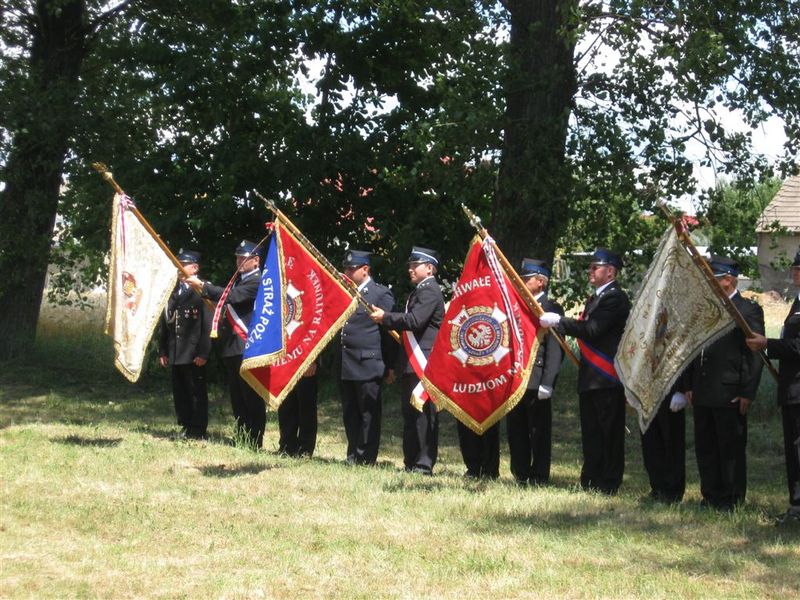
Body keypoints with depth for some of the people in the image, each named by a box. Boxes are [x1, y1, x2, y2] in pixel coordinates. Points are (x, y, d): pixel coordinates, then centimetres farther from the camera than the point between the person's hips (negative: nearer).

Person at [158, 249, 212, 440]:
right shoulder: (172, 291, 13)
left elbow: (208, 326, -10)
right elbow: (165, 322, 16)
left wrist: (203, 353, -15)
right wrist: (162, 351, 11)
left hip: (194, 354, -6)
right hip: (175, 353, 6)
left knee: (197, 392, 1)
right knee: (180, 393, 10)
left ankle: (198, 431, 7)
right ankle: (186, 427, 19)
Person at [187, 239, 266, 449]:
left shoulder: (257, 282, -9)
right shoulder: (238, 280, 20)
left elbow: (232, 296, -22)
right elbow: (227, 301, 30)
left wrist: (203, 285, -19)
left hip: (247, 348, -9)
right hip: (231, 348, 9)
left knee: (252, 398, -6)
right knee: (237, 399, 12)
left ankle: (255, 442, -3)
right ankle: (242, 439, 18)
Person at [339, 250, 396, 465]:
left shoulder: (382, 294, -4)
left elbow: (390, 330, -5)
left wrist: (390, 365, -6)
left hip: (368, 365, -6)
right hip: (345, 366, 7)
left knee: (368, 414, 0)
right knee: (350, 414, 11)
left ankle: (366, 459, 5)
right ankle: (353, 456, 19)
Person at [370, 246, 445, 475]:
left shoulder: (430, 291, -11)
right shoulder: (419, 291, 20)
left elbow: (414, 320, -22)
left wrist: (385, 317, -14)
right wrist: (387, 319, 7)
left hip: (423, 362, -10)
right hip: (411, 362, 10)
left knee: (423, 413, -7)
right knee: (410, 412, 12)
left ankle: (424, 464, -6)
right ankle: (411, 462, 17)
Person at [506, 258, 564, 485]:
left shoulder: (551, 309, -7)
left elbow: (555, 349, -13)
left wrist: (547, 383, -19)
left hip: (536, 380, -7)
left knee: (539, 431, 1)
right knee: (516, 430, 11)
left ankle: (539, 478, 7)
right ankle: (521, 475, 19)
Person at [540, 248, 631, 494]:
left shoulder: (615, 298, -12)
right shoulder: (595, 298, 19)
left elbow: (592, 329, -21)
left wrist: (558, 321, -18)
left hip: (607, 378, -10)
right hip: (590, 377, 10)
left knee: (609, 433, -3)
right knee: (591, 433, 13)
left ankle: (608, 484, 1)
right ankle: (590, 481, 20)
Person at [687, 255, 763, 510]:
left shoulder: (748, 311, -7)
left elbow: (755, 355, -11)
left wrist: (747, 393, -15)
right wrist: (690, 385, 12)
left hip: (729, 394, -7)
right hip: (702, 393, 7)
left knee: (731, 448, 1)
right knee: (705, 447, 11)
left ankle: (733, 499, 9)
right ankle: (711, 496, 21)